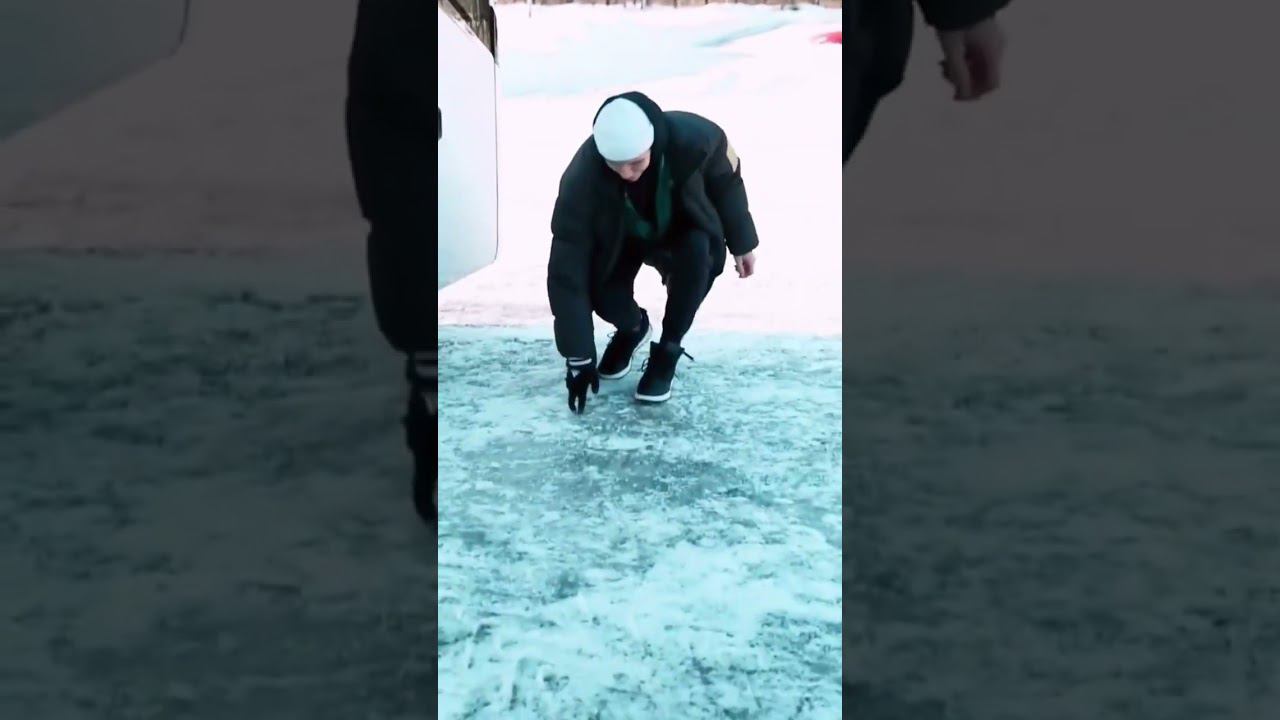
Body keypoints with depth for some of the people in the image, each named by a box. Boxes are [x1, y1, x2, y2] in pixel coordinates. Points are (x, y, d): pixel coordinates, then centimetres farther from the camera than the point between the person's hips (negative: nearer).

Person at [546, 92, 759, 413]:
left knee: (697, 254, -34)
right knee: (601, 288, -26)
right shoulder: (583, 179, -38)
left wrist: (741, 242, 0)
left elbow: (726, 179, -12)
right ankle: (632, 329, 12)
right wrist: (578, 359, -35)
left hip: (682, 233, 0)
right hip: (622, 240, 0)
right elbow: (567, 272, -35)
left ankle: (667, 351, -10)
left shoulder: (694, 138, -37)